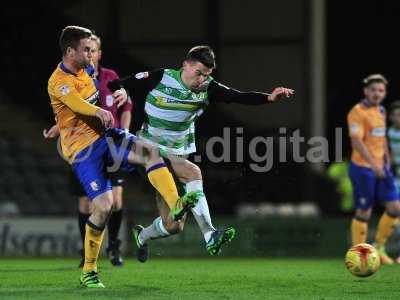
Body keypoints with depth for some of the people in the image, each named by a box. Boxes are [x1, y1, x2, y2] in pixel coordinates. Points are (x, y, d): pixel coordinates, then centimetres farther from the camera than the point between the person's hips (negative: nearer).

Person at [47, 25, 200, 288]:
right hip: (82, 149, -8)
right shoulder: (59, 81, -17)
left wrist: (121, 92, 9)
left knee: (151, 151, -17)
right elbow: (77, 103, -38)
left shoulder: (86, 70, 9)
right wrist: (100, 112, -58)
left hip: (103, 136, 8)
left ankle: (175, 205, -28)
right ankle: (89, 272, -3)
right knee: (104, 205, -16)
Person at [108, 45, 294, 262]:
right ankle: (209, 236, -33)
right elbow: (115, 85, -7)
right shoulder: (160, 79, -13)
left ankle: (142, 236, 36)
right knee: (193, 172, -30)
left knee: (174, 226, 3)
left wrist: (269, 98, -34)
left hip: (179, 152, 5)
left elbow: (239, 97, -20)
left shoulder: (207, 88, -5)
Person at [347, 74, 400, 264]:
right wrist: (373, 163, -32)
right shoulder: (358, 112, -13)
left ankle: (378, 248, 17)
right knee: (364, 213, -3)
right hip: (362, 168, -8)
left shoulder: (380, 111, 13)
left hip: (380, 168, 8)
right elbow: (356, 141, -23)